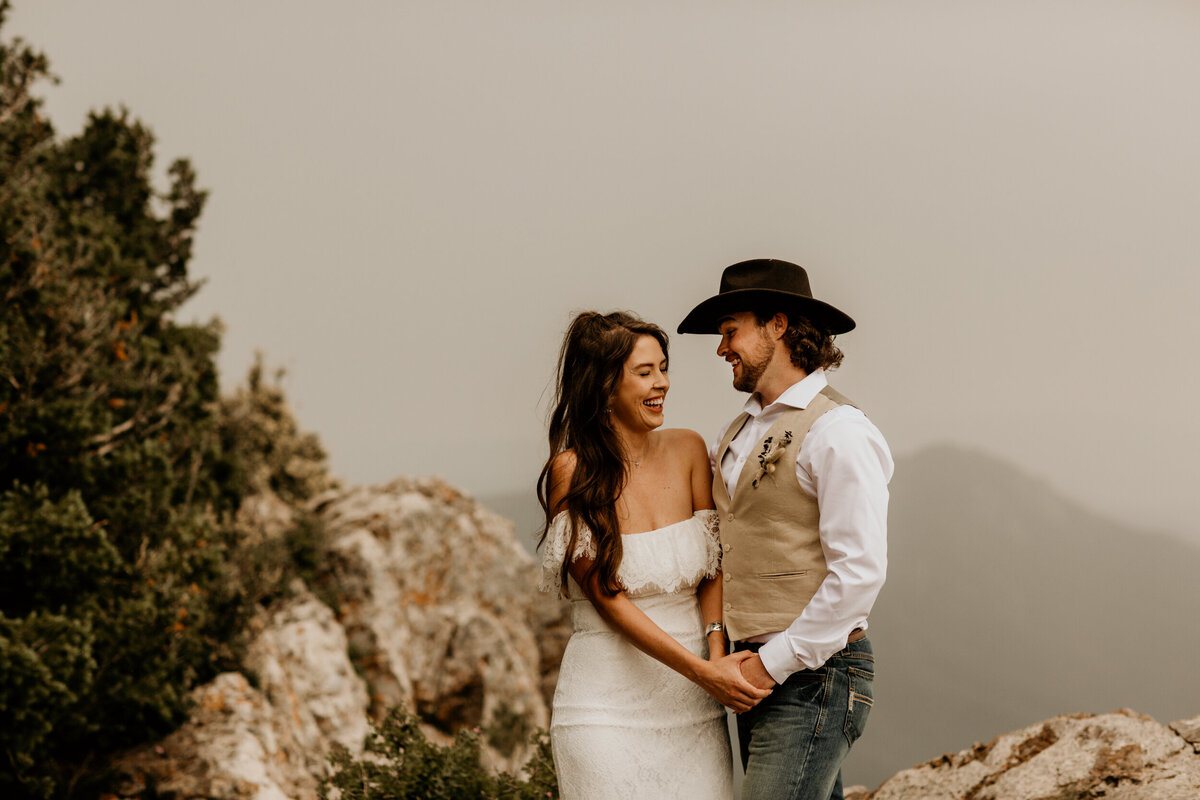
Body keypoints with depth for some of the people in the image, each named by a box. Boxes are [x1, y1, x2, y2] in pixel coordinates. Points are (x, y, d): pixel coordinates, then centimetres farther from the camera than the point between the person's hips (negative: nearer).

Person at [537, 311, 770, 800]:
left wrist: (718, 655, -13)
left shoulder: (688, 451, 4)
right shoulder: (572, 472, -7)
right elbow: (608, 597, -12)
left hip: (691, 702, 4)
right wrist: (701, 670, -19)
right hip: (608, 700, -3)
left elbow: (713, 569, 5)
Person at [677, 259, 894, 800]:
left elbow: (859, 571, -19)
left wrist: (775, 663, -17)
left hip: (812, 676, -9)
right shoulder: (739, 432, 15)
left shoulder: (837, 431, -12)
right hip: (759, 674, 9)